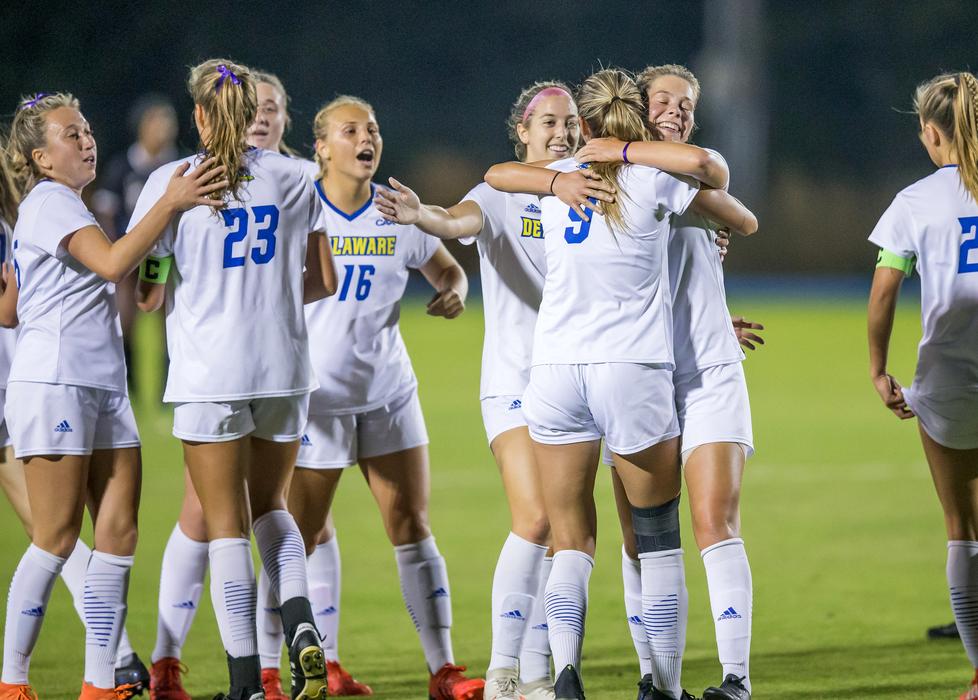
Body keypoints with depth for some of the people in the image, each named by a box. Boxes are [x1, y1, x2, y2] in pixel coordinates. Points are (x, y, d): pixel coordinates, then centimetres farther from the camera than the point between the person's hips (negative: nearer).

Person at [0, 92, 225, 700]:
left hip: (103, 387, 9)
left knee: (119, 531, 2)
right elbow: (113, 263, -25)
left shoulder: (63, 207, 22)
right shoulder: (49, 202, -8)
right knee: (58, 536, -7)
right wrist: (171, 204, -25)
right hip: (53, 384, -9)